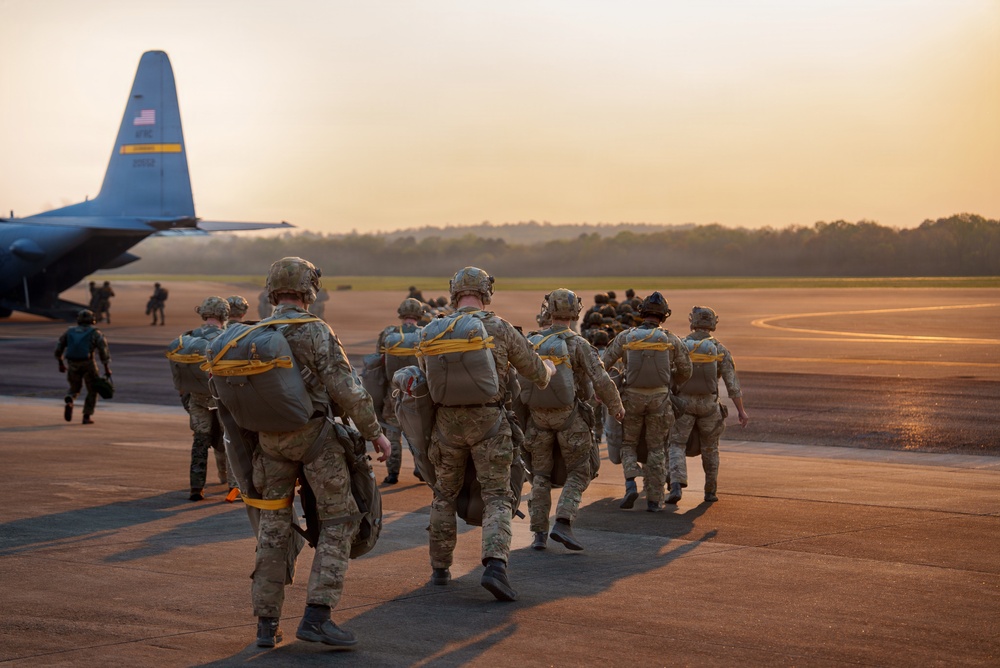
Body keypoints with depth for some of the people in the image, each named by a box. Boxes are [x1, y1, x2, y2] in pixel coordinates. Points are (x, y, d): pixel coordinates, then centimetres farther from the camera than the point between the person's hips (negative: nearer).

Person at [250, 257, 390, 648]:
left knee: (273, 527, 11)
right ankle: (316, 616, -8)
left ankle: (266, 624, 12)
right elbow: (345, 389, -16)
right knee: (339, 519, 2)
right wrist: (375, 432, -8)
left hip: (271, 438, 6)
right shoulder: (316, 332, -12)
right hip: (312, 435, -5)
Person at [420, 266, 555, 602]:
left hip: (448, 422, 3)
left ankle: (440, 568, 27)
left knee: (445, 494, 20)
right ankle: (495, 565, -20)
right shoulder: (499, 327, -6)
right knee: (497, 498, 0)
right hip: (489, 422, -3)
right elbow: (535, 371, 4)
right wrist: (549, 369, 28)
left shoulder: (431, 333, 1)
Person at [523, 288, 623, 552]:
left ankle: (539, 533, 9)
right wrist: (616, 406, 2)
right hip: (569, 416, -3)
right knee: (578, 473, 7)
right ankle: (563, 523, -11)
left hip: (539, 416, 4)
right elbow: (601, 381, -14)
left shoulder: (533, 342, 1)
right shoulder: (578, 344, -10)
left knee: (540, 476, 13)